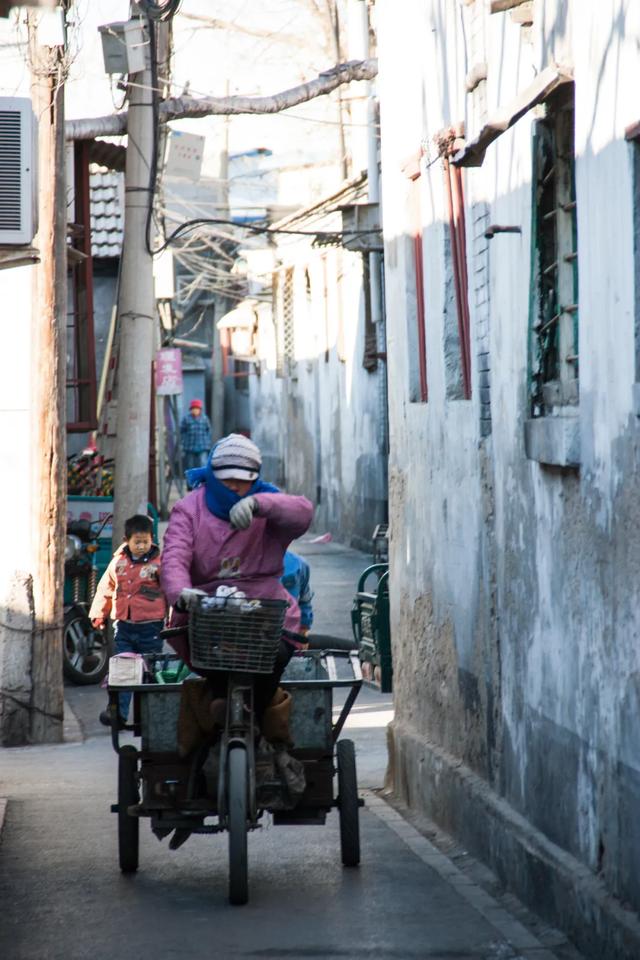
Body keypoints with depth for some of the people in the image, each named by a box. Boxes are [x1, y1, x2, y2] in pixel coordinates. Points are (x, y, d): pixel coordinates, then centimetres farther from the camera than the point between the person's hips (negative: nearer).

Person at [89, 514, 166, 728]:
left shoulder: (159, 563, -5)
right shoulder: (118, 562, 7)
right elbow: (106, 588, 17)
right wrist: (99, 614, 14)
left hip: (151, 627, -3)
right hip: (123, 625, 3)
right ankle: (118, 712, -2)